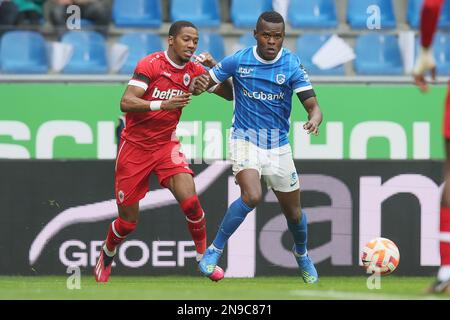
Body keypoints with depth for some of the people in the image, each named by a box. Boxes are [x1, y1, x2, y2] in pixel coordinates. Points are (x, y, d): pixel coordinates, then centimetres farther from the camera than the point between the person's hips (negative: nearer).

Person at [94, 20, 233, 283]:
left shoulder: (194, 71, 0)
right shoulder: (151, 64, -15)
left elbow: (229, 94, 3)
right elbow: (126, 103, -22)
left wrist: (215, 66, -13)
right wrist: (162, 104, -34)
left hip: (166, 145, 3)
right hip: (135, 146, -3)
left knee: (190, 200, -22)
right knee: (128, 222, 4)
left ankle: (204, 255, -4)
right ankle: (106, 256, 35)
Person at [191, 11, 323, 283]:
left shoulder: (292, 65, -10)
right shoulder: (238, 61, -9)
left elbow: (313, 105, -16)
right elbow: (206, 82, 0)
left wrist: (315, 118, -40)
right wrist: (199, 84, -25)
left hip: (279, 145, 2)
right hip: (246, 139, -2)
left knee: (293, 211, 12)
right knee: (252, 196, -28)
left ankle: (302, 254, 44)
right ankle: (214, 250, -12)